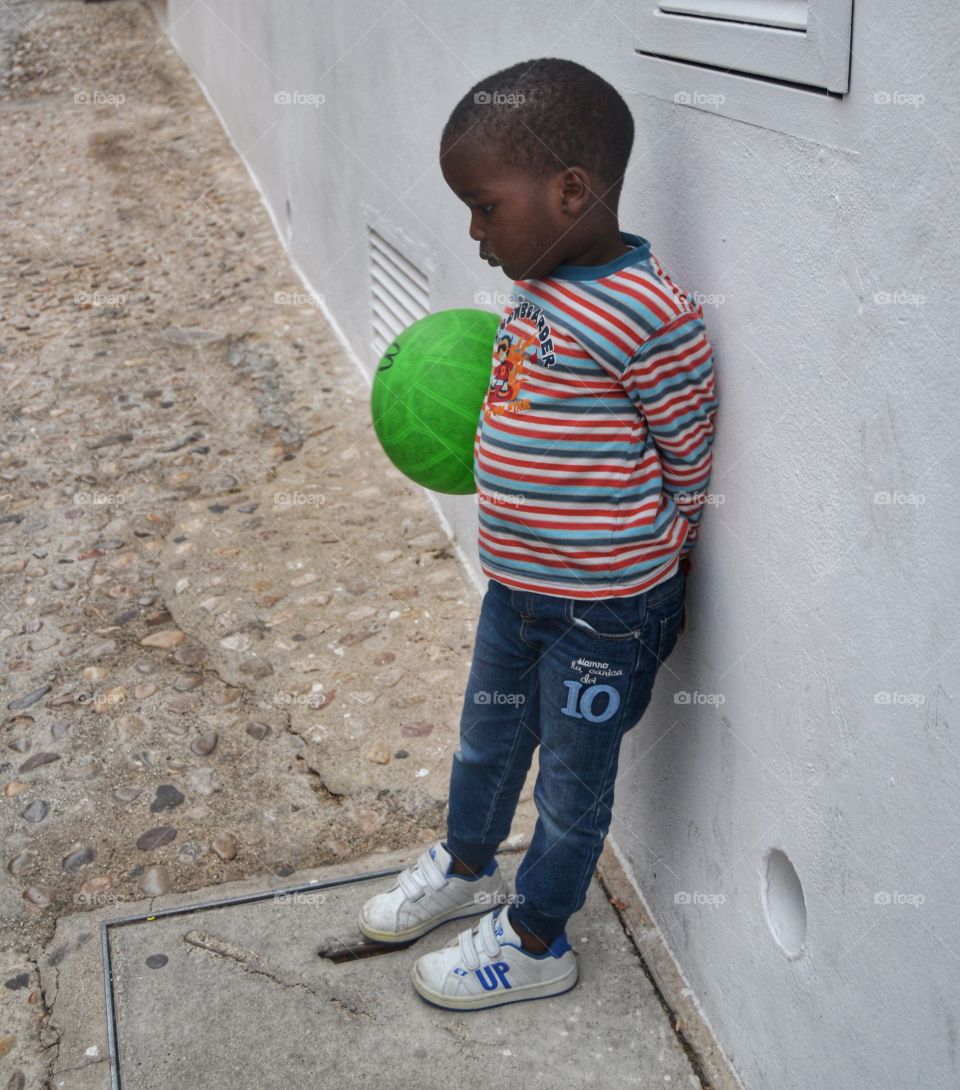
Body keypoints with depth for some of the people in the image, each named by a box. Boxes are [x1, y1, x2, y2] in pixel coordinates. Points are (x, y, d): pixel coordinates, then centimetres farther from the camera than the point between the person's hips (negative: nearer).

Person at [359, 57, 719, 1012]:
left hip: (604, 609, -8)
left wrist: (649, 569, -4)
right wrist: (487, 436, 2)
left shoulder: (650, 319, -25)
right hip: (515, 584, 8)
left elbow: (693, 456, -14)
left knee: (572, 783, 14)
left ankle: (533, 943, 35)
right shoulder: (536, 288, 1)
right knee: (486, 740, 27)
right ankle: (465, 868, 53)